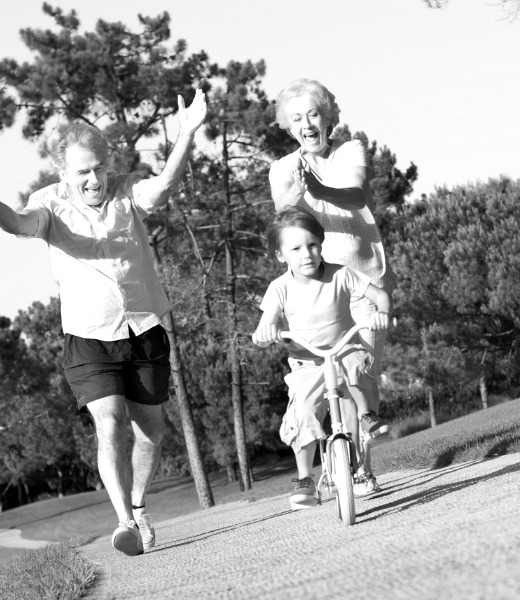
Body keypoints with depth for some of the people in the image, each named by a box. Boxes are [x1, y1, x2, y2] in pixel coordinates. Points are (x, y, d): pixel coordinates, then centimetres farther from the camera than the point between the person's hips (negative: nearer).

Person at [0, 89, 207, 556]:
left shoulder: (127, 192, -6)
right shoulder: (51, 204, -8)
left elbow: (163, 186, -27)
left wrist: (188, 133, -43)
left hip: (144, 330, 2)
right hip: (89, 338, -2)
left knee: (150, 428, 9)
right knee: (110, 426, -17)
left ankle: (138, 506, 31)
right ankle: (126, 521, -16)